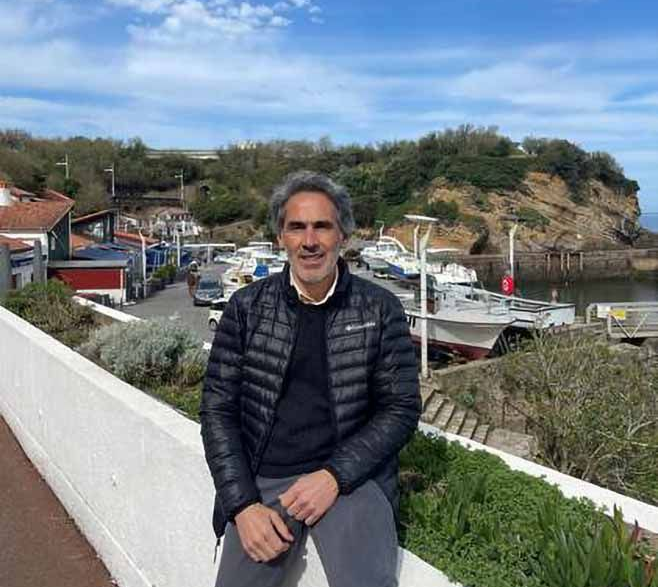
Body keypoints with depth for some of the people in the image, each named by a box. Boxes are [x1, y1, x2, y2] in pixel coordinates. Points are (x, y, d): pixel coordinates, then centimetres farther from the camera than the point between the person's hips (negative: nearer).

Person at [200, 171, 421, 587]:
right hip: (262, 481, 2)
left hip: (351, 477, -1)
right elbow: (218, 409, 2)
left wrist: (335, 475, -12)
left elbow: (402, 407, 1)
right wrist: (243, 505, -9)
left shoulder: (380, 309, 0)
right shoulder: (247, 307, 2)